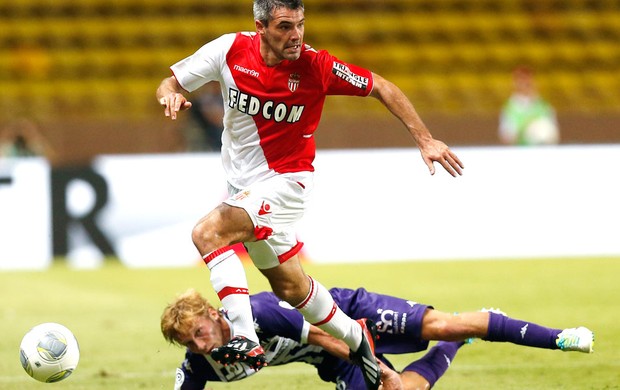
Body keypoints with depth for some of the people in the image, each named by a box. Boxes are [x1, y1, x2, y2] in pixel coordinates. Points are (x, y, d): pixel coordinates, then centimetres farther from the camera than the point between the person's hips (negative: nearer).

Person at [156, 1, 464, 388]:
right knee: (290, 285, 15)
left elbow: (382, 88, -5)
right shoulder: (231, 50, -11)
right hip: (243, 188, 5)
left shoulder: (317, 67, -18)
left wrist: (425, 140, -8)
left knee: (207, 234, -28)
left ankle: (245, 337, -30)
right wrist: (171, 96, -24)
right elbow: (171, 84, 1)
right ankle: (356, 337, 38)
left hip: (285, 180, -5)